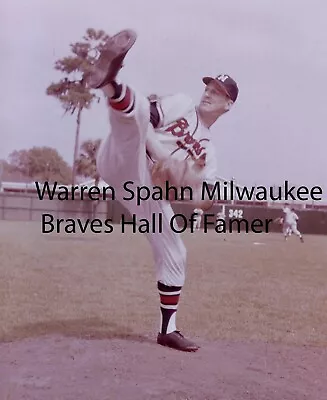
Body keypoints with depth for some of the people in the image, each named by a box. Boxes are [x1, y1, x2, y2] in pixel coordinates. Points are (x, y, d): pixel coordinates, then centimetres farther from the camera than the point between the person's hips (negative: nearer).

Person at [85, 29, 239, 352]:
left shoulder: (208, 150, 23)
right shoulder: (180, 104, 12)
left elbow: (206, 201, 13)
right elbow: (143, 124, -4)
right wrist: (171, 161, -15)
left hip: (150, 194, 5)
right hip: (123, 166, -5)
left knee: (174, 257, 5)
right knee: (137, 105, -30)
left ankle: (168, 330, 20)